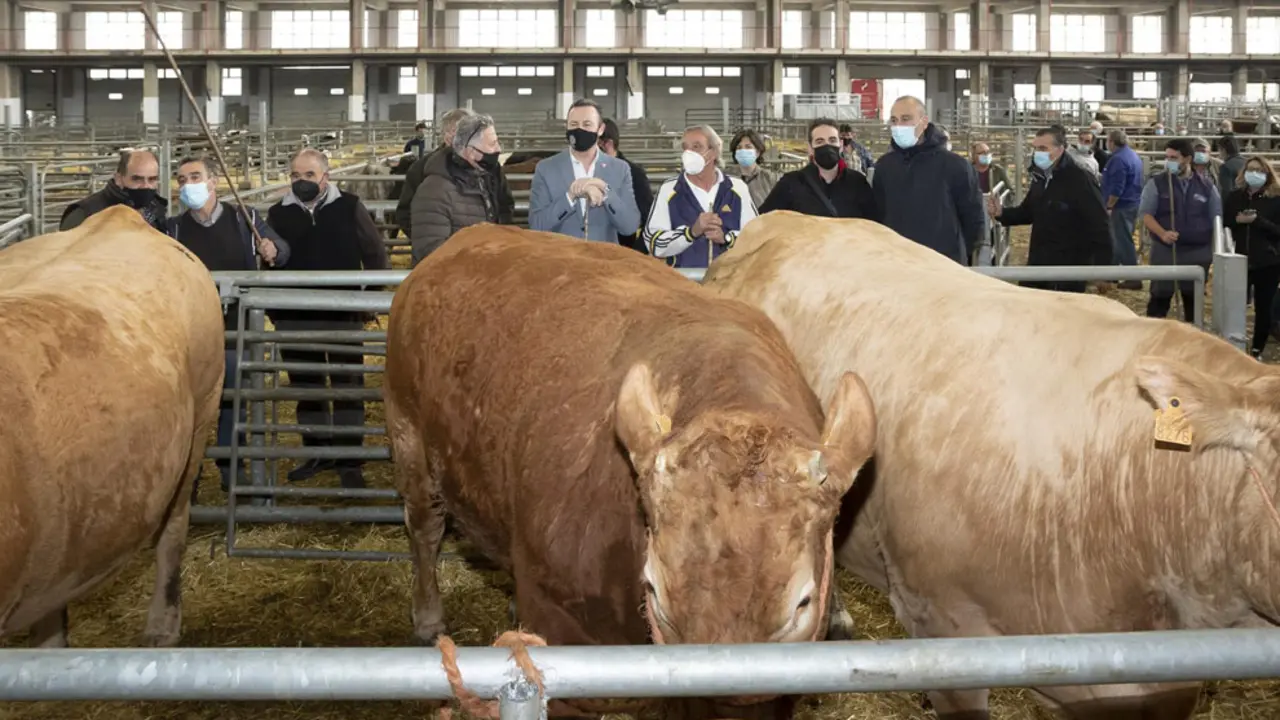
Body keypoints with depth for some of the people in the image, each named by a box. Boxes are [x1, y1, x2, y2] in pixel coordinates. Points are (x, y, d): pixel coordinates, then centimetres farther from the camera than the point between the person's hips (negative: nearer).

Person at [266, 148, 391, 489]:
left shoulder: (349, 207, -3)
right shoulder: (278, 213, 4)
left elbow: (375, 254, 3)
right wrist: (273, 307, 4)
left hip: (343, 315, -3)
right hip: (295, 317, 3)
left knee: (348, 387, 2)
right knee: (306, 387, 12)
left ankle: (349, 460, 9)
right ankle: (317, 452, 26)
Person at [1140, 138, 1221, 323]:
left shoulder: (1206, 186, 4)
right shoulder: (1156, 183, -2)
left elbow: (1217, 218, 8)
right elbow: (1146, 214, -6)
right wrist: (1162, 233, -23)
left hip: (1198, 252, 2)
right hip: (1165, 251, -2)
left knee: (1194, 298, 12)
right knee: (1160, 296, -1)